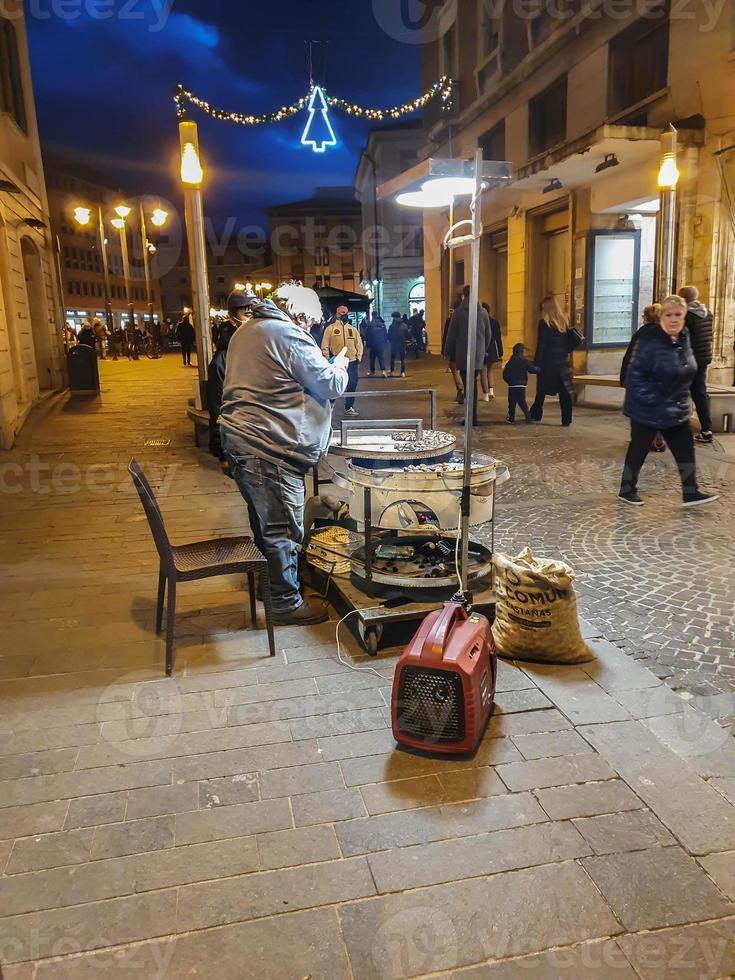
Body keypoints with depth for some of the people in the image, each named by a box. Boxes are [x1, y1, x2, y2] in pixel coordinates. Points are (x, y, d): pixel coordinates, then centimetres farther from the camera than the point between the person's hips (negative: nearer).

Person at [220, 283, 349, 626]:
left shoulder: (246, 331, 16)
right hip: (270, 447, -10)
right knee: (282, 528, 0)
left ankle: (267, 582, 38)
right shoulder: (289, 336, -13)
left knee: (263, 519, 22)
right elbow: (331, 385, -10)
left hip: (238, 438, 10)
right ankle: (286, 603, 10)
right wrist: (341, 363, 11)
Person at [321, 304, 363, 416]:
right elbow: (325, 346, -1)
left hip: (352, 362, 3)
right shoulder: (330, 328, 0)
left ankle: (349, 407, 18)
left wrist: (358, 357, 4)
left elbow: (359, 344, 13)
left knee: (352, 386, 7)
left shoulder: (353, 329, 10)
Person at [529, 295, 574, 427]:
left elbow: (541, 345, -12)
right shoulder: (566, 321, 6)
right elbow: (570, 342, 9)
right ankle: (566, 419, 1)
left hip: (548, 362, -4)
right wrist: (565, 353, 16)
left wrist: (536, 363, -9)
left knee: (541, 391, 10)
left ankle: (536, 415, 20)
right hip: (564, 361, 4)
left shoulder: (544, 323, -10)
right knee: (564, 391, 3)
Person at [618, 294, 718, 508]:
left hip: (676, 409, 8)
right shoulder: (651, 341, -20)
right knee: (639, 449, 5)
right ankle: (627, 490, 20)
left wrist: (681, 398, 15)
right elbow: (635, 374, -21)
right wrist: (650, 400, -24)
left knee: (685, 448, 9)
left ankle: (690, 492, 18)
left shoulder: (684, 338, 4)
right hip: (648, 410, -8)